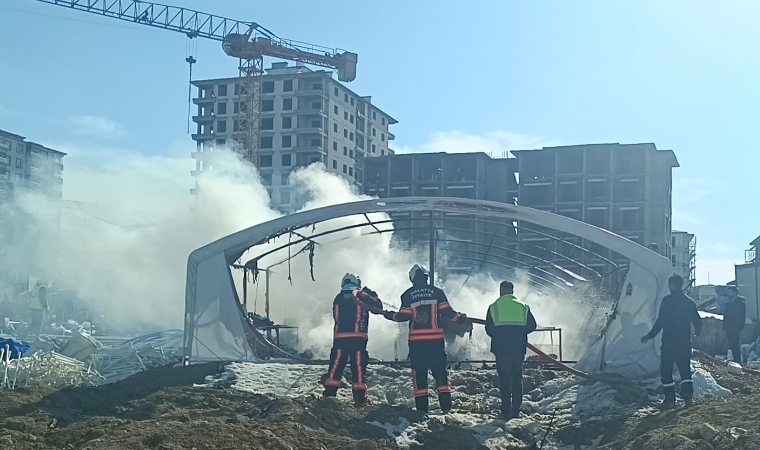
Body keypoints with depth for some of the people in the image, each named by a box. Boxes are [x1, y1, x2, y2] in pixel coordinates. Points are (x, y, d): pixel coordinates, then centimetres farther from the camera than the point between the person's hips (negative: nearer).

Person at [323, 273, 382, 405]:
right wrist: (374, 296, 23)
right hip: (358, 337, -2)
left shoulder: (338, 298, 10)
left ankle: (330, 391, -4)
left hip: (339, 337, 2)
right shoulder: (361, 296, 1)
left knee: (336, 364, 3)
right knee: (358, 365, 0)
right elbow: (378, 307, 6)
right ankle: (359, 394, -5)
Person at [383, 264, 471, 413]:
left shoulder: (408, 295, 2)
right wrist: (463, 320, 11)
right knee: (440, 372, 4)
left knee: (419, 373, 5)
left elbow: (404, 316, -2)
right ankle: (446, 405, -2)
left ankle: (422, 407, 2)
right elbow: (447, 312, -3)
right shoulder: (436, 292, 1)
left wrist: (390, 315, 16)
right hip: (436, 339, 0)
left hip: (416, 341, 0)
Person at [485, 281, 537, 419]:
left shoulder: (493, 307, 1)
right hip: (519, 348, 1)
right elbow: (532, 326, 3)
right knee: (517, 379, 10)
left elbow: (489, 329, -1)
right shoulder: (522, 306, 5)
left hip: (500, 348, -1)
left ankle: (506, 410, -1)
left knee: (504, 379, 3)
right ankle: (516, 410, 7)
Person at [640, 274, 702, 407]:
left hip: (669, 342, -5)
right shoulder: (689, 302, 8)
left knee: (666, 370, 4)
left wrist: (649, 336, -8)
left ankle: (670, 399, 1)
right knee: (685, 368, 15)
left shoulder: (667, 300, -11)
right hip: (685, 342, 5)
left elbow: (660, 321, -16)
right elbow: (697, 321, 16)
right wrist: (697, 332, 39)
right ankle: (688, 395, 2)